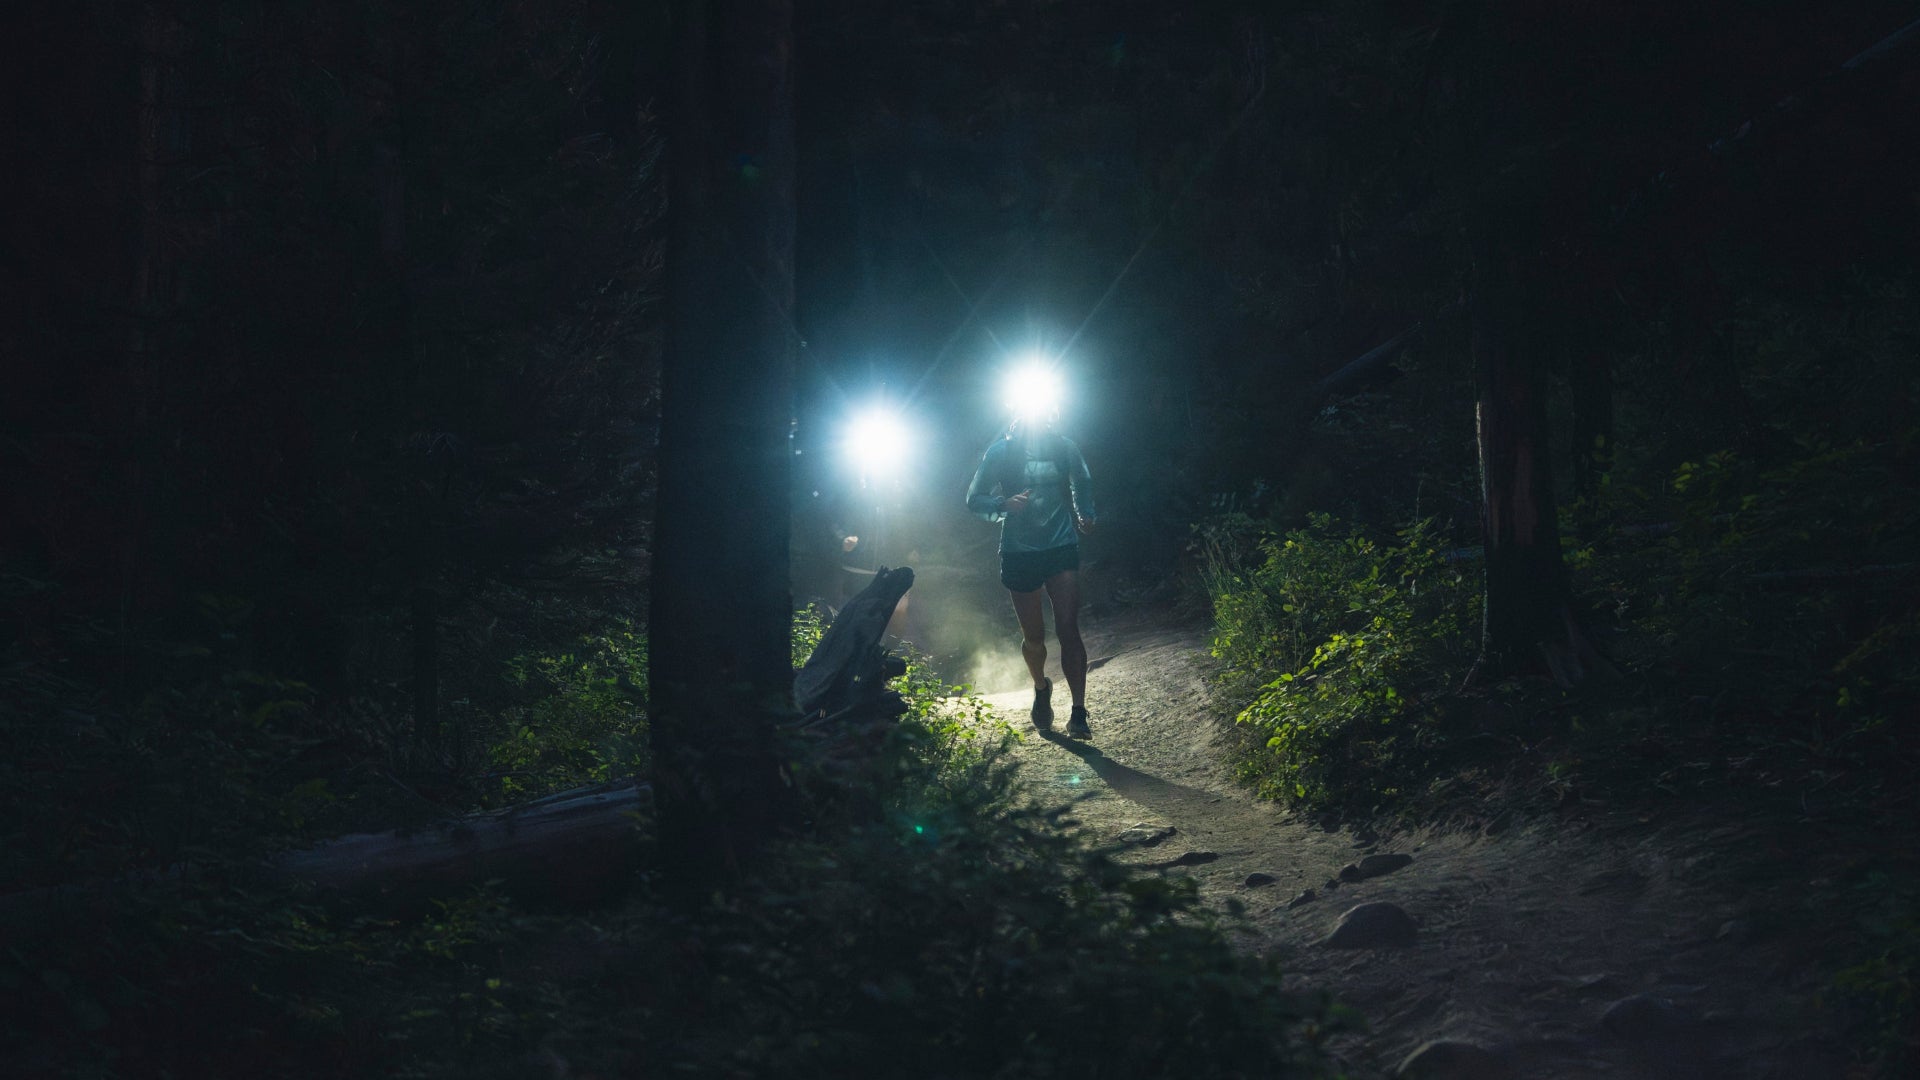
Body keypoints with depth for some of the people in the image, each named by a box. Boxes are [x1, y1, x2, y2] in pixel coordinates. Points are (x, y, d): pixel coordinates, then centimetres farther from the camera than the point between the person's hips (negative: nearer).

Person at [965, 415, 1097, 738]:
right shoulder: (1001, 451, -5)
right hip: (1019, 552, 0)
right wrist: (1003, 504, -22)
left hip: (1061, 549, 0)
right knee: (1033, 636, 9)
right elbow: (974, 498, -2)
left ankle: (1079, 713, -16)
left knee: (1068, 629, -13)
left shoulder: (1064, 447, 0)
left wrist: (1086, 514, 0)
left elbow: (1082, 482, 19)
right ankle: (1041, 687, 41)